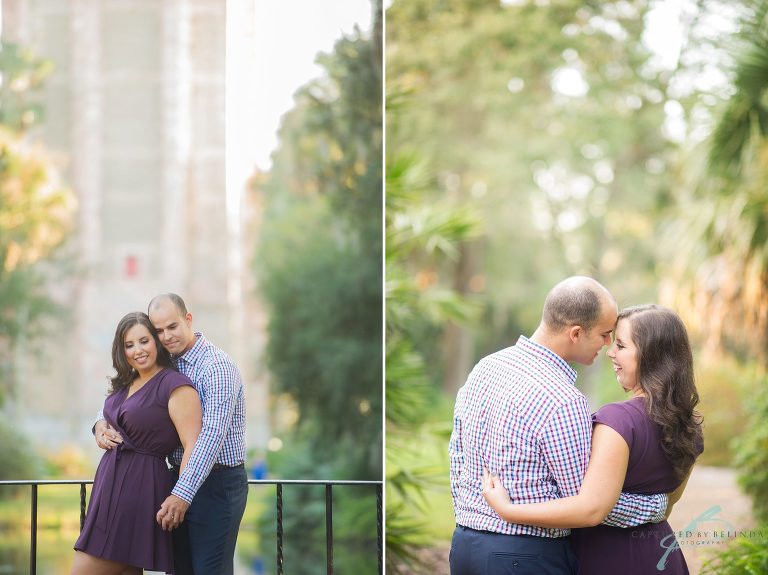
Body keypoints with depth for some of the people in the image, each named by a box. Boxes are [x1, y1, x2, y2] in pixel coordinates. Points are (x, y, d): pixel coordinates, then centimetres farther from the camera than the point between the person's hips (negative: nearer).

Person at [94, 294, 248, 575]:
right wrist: (103, 424, -4)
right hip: (182, 479, 8)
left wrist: (182, 494, -34)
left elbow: (213, 434, -26)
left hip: (218, 482, -8)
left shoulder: (217, 366, -16)